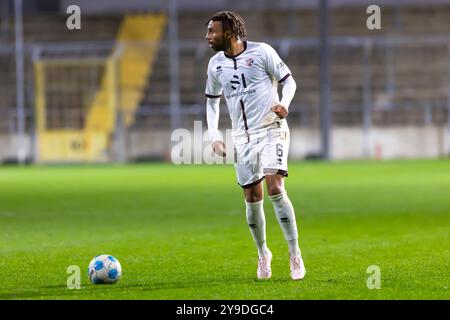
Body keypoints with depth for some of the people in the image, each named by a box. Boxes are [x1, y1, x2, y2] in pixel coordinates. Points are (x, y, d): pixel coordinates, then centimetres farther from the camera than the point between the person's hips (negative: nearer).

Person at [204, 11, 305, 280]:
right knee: (253, 197, 3)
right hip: (243, 137, 4)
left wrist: (284, 103, -22)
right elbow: (212, 100, 20)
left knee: (275, 188, -19)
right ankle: (263, 254, 24)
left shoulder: (262, 52, -8)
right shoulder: (216, 64, 6)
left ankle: (295, 255, -11)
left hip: (272, 130, -4)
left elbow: (289, 80, -1)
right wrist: (214, 135, 9)